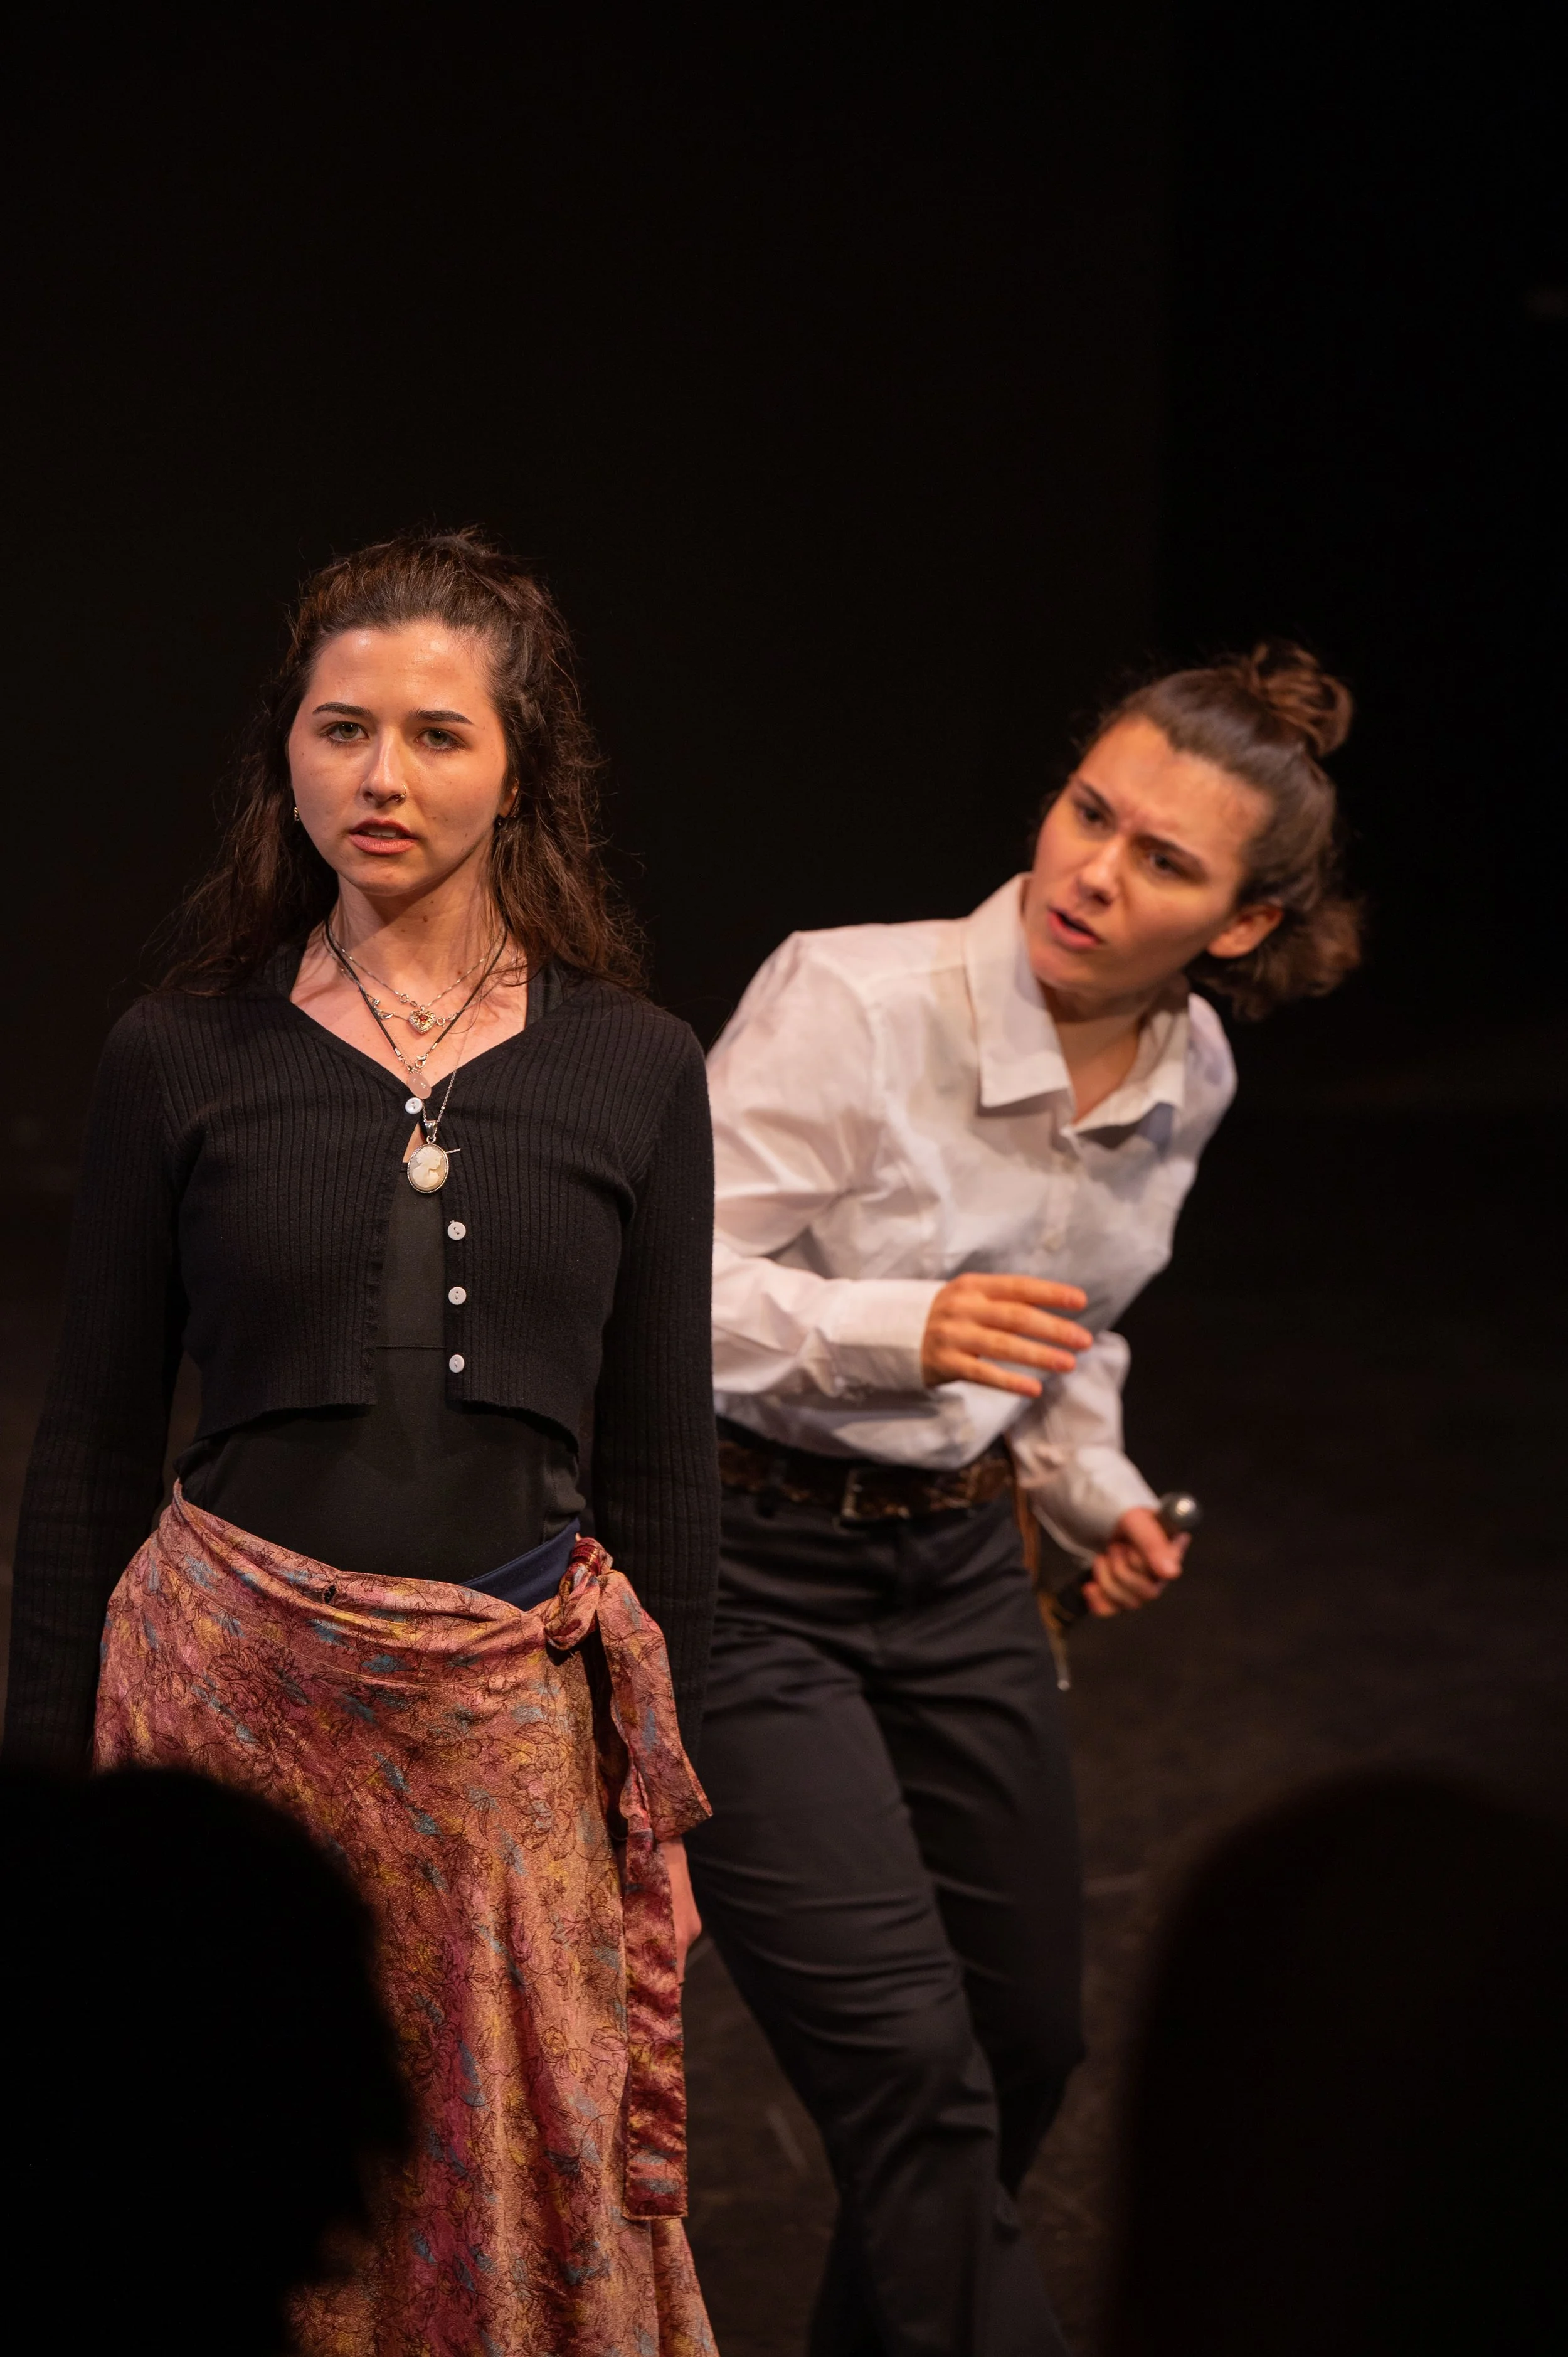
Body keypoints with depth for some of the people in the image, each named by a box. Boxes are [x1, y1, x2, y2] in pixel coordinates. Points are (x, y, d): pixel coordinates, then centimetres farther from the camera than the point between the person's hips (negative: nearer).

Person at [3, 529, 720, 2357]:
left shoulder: (634, 1070, 3)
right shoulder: (180, 1058, 1)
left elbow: (661, 1467, 7)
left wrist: (661, 1796, 6)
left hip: (515, 1721, 1)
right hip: (238, 1694, -1)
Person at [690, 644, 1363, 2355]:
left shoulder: (1186, 1077, 0)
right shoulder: (853, 1002, -22)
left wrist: (1093, 1491, 2)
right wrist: (899, 1329, -37)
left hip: (956, 1563, 7)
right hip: (742, 1571, -7)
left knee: (1022, 2050, 16)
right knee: (916, 2078, -11)